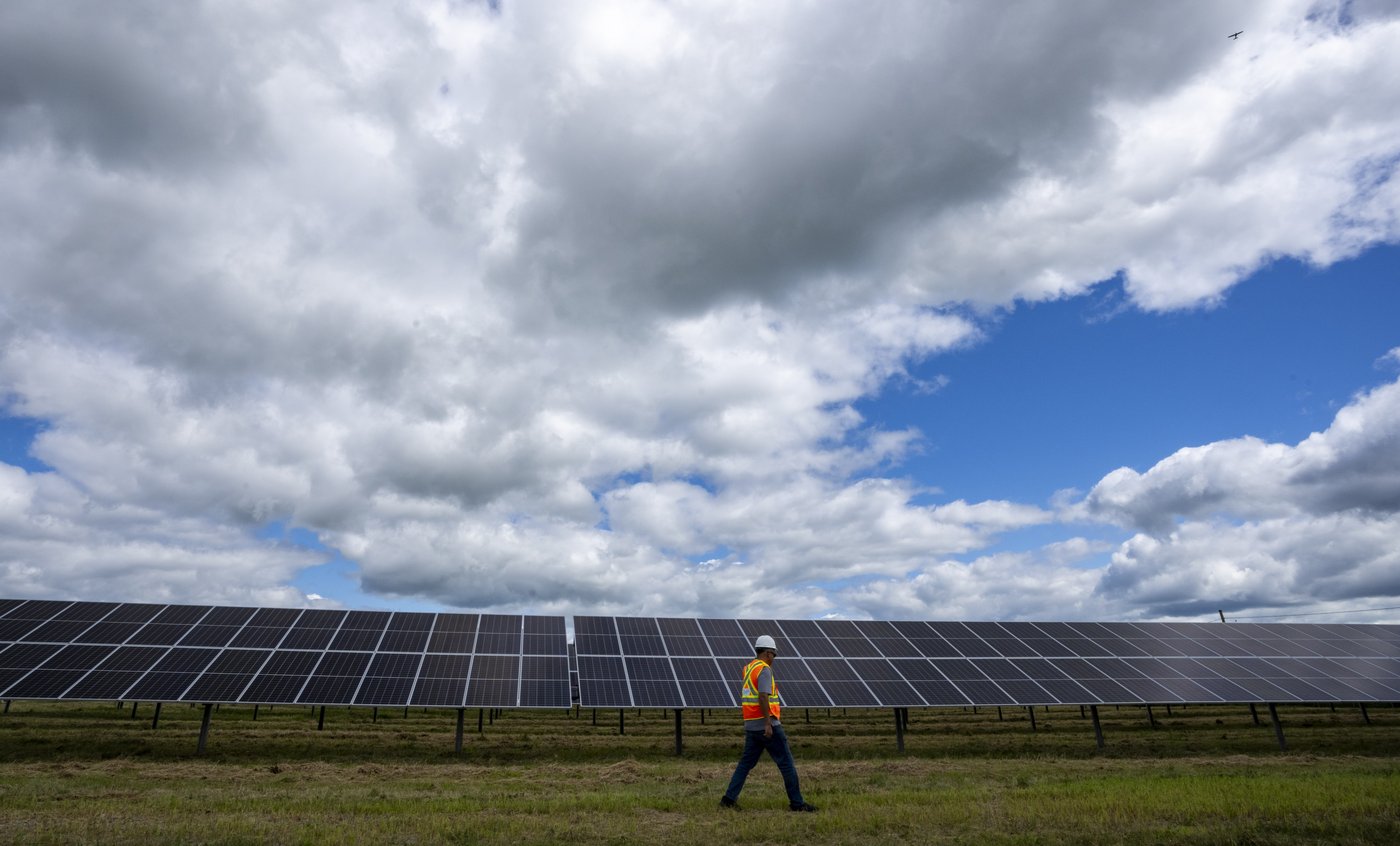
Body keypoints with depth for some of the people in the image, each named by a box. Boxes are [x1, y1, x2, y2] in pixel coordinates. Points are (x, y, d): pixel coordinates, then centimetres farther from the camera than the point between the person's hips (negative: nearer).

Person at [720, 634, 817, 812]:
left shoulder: (748, 668, 14)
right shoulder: (764, 670, -13)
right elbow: (763, 697, -24)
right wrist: (768, 723, -25)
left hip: (751, 725, 9)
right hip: (766, 724, -8)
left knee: (746, 762, 11)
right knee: (786, 763, 0)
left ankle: (729, 798, 5)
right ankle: (797, 802, 3)